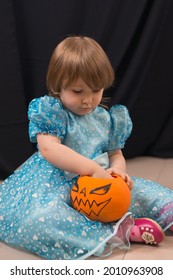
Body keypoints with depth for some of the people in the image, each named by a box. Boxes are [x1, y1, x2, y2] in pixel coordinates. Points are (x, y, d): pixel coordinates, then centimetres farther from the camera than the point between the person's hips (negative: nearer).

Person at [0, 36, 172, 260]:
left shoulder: (107, 118, 9)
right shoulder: (50, 111, -8)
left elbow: (116, 154, 13)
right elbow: (50, 149, -20)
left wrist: (117, 170, -13)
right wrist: (94, 169, -28)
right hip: (56, 181, -5)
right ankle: (117, 233, -37)